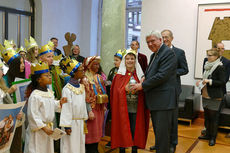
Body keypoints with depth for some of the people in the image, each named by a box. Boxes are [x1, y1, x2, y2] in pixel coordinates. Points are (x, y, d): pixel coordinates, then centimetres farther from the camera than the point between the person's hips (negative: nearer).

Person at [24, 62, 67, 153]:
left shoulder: (50, 92, 5)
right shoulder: (35, 95, -20)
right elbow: (33, 115, -21)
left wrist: (60, 103, 1)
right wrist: (43, 127, -20)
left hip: (49, 127, 8)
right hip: (38, 130, -8)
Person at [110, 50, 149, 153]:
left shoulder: (140, 75, 8)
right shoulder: (120, 75, 3)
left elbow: (144, 92, 7)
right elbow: (116, 92, -3)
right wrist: (125, 89, -19)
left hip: (136, 109, 2)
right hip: (123, 108, -1)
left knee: (136, 130, 6)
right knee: (123, 130, 3)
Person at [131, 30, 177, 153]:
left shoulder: (168, 53, -12)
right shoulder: (154, 55, 18)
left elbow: (162, 76, -20)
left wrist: (143, 85, -15)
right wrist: (145, 77, 5)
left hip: (163, 101, -9)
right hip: (154, 101, 9)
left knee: (162, 133, -4)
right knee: (157, 131, 18)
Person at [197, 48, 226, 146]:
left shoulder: (220, 67, -12)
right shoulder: (208, 66, 11)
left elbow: (222, 82, -16)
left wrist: (209, 81, -22)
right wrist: (201, 82, 7)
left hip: (214, 97, -8)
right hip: (205, 95, 8)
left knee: (213, 118, 1)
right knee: (207, 116, 15)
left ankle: (213, 138, 13)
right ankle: (207, 134, 28)